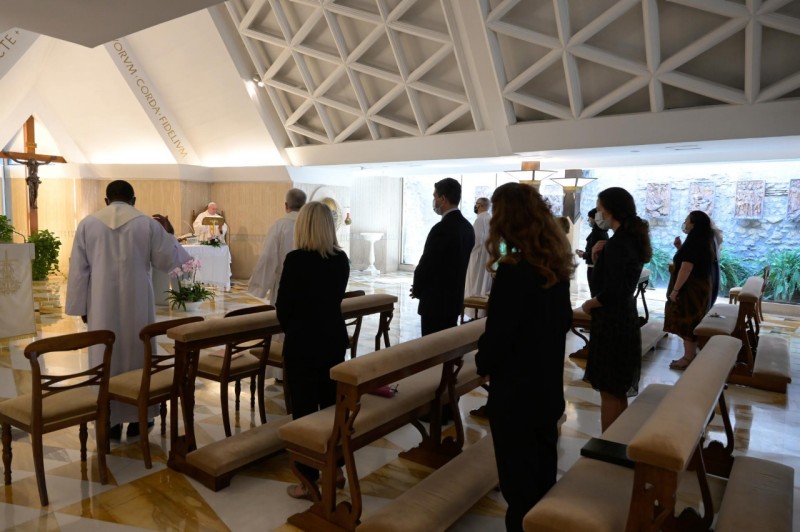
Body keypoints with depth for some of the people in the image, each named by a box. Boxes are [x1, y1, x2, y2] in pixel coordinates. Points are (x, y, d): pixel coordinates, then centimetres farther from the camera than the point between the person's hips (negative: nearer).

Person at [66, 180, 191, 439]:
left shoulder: (87, 224, 1)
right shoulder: (147, 223, -4)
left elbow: (79, 270, 2)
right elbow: (167, 261, 0)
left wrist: (81, 306, 9)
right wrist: (169, 234, 16)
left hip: (102, 306, 1)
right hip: (136, 305, -1)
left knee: (106, 359, 9)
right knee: (137, 357, 10)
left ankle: (111, 422, 15)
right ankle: (137, 420, 17)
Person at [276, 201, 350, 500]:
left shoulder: (296, 259, -16)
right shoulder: (341, 259, 0)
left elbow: (283, 306, -8)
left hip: (303, 343, -5)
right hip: (334, 339, 6)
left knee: (304, 409, 5)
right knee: (332, 405, 15)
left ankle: (310, 480, 13)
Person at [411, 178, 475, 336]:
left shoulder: (441, 229, -20)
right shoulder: (467, 227, 6)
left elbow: (426, 264, -16)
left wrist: (417, 289, 2)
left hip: (436, 301, -8)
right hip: (454, 299, 8)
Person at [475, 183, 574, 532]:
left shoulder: (513, 269, -24)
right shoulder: (556, 265, 1)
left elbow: (498, 333, -22)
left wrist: (483, 363, -3)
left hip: (515, 390, -8)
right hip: (548, 386, 8)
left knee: (519, 480, 9)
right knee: (543, 473, 22)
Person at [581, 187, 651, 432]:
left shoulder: (617, 244, -21)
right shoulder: (631, 240, 9)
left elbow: (611, 293, -26)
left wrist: (588, 304, -10)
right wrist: (598, 258, 1)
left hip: (611, 323, -10)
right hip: (624, 320, 10)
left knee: (609, 391, 1)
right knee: (618, 391, 18)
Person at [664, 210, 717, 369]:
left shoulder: (693, 242, -19)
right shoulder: (704, 241, 11)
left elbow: (686, 268, -23)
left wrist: (675, 290, -20)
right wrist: (680, 247, 10)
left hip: (691, 288, -10)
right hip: (701, 286, 10)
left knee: (687, 323, -3)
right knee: (693, 322, 16)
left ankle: (688, 358, 3)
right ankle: (692, 354, 24)